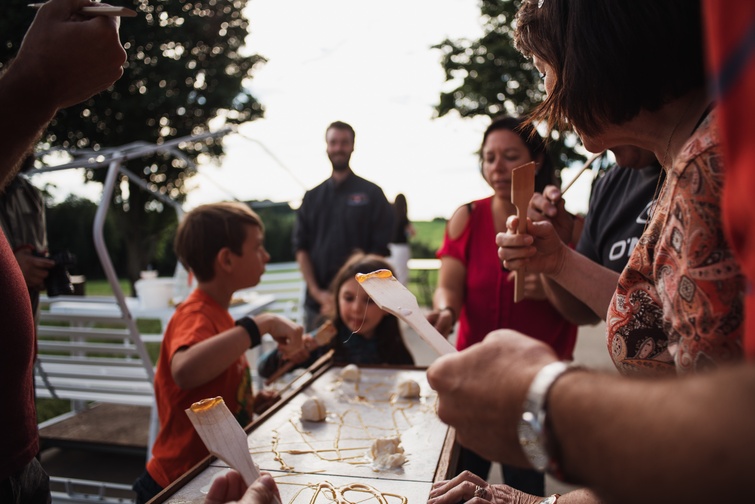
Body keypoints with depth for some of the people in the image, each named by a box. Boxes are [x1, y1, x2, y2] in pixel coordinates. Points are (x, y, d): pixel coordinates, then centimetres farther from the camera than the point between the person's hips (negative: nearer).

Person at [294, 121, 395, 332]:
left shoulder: (372, 194, 3)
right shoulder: (312, 197, 12)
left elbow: (379, 249, -3)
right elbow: (301, 247, 6)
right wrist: (316, 292, -7)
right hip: (316, 302, 3)